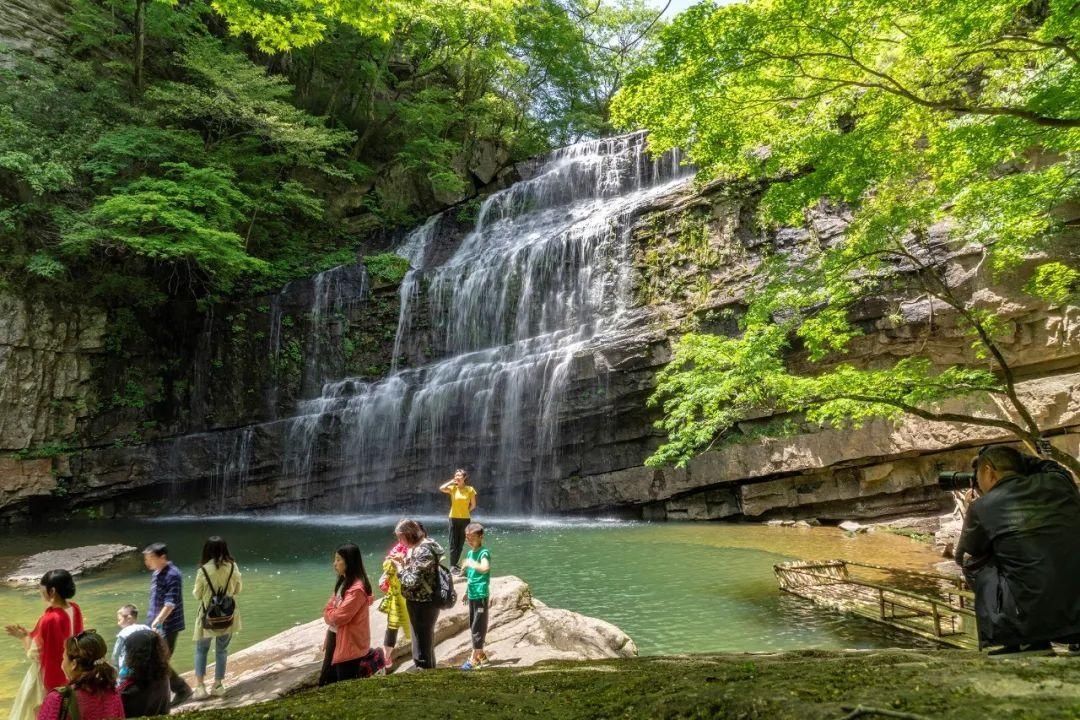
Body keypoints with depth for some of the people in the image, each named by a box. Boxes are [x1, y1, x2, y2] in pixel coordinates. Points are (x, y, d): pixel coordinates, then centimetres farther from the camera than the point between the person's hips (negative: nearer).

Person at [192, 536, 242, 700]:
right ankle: (218, 685, 21)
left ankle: (200, 686, 11)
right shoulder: (232, 567, -10)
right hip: (228, 616, 2)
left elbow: (197, 595, -5)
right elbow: (237, 590, 2)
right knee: (222, 650, 15)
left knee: (201, 650, 15)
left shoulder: (204, 570, -17)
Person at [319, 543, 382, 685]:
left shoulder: (356, 588, -22)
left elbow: (338, 617, -22)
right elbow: (331, 609, 14)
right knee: (326, 681, 16)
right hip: (336, 637, 9)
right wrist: (330, 612, -5)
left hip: (349, 642, -9)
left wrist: (328, 612, -4)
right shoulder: (344, 582, 9)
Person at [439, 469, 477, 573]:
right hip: (454, 518, -1)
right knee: (453, 543, -2)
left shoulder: (470, 489, -3)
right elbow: (441, 488, -21)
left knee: (461, 543, 10)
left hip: (465, 519, 1)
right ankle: (452, 566, 1)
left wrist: (465, 511, 8)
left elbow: (473, 505, 6)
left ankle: (455, 563, 24)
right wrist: (452, 482, -11)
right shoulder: (453, 488, -2)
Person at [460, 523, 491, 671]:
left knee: (478, 627, -4)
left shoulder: (484, 552, -13)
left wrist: (471, 563, -25)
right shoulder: (469, 553, 12)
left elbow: (485, 568, -34)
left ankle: (474, 659, -1)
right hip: (472, 595, 9)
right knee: (473, 626, 14)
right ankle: (481, 655, 26)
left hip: (481, 595, -9)